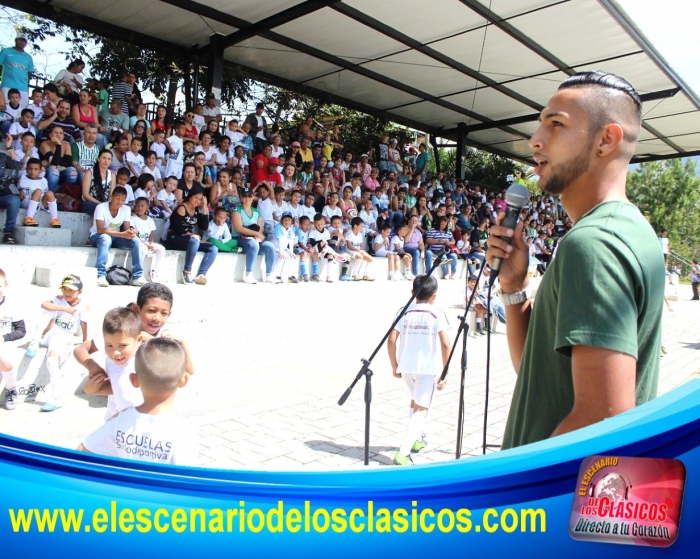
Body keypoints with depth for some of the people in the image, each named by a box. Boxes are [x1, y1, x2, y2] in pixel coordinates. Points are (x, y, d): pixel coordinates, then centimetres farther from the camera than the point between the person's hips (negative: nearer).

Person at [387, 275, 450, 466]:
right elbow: (445, 344, -13)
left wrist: (394, 366, 7)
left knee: (415, 402, 28)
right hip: (428, 368, -4)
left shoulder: (404, 313, 2)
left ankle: (416, 440, 38)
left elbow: (391, 340, -4)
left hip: (406, 366, 4)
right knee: (421, 409, -2)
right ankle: (403, 452, -16)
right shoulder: (437, 315, -4)